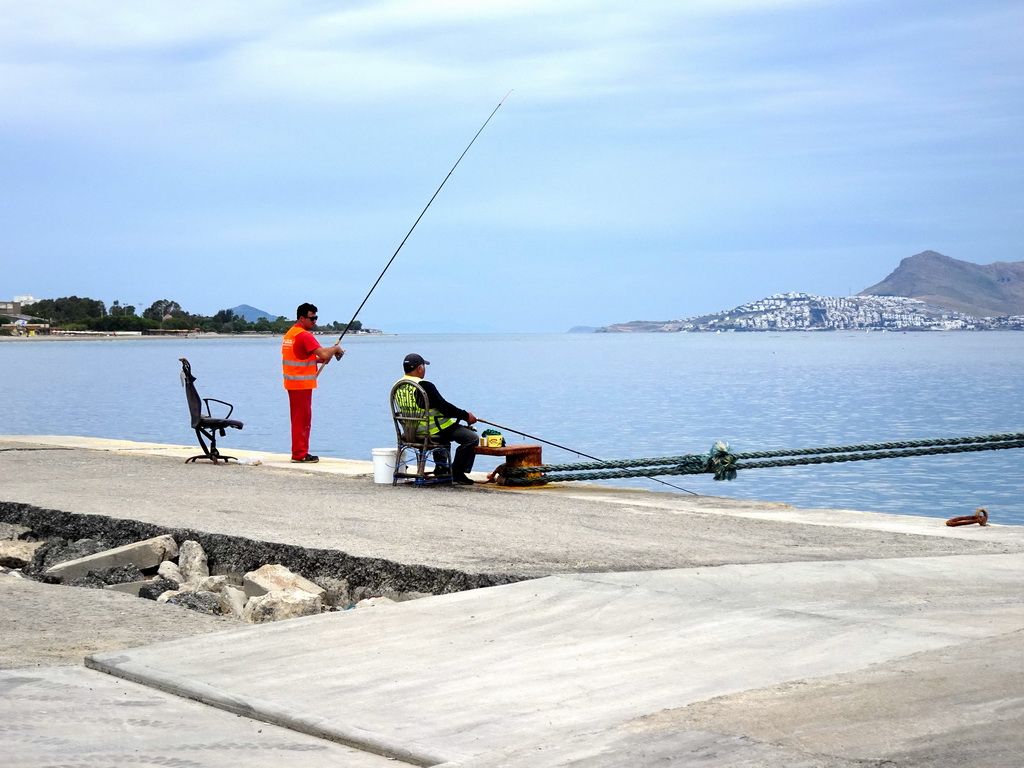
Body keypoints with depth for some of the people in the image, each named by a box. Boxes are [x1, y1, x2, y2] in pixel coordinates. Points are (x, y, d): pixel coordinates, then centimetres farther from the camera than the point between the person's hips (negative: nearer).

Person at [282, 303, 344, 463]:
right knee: (302, 418, -5)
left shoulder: (290, 333, 14)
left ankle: (298, 452, 17)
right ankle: (300, 454, -3)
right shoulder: (304, 335, -16)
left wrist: (318, 360, 12)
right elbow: (323, 354, -25)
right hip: (302, 383, -10)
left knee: (299, 418, 13)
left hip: (292, 382, 10)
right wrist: (336, 349, -6)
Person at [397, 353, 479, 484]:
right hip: (434, 431, -10)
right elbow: (444, 407, -20)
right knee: (472, 438, -7)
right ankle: (457, 472, -3)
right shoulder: (424, 386, -22)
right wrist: (466, 415, -7)